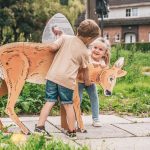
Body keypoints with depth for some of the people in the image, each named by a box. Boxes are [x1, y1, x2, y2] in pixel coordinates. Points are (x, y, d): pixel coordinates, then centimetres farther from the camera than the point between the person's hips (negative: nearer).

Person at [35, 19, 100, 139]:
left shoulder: (65, 38, 8)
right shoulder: (84, 51, 6)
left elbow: (53, 47, -4)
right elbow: (85, 69, 16)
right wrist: (87, 81, 33)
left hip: (53, 75, 2)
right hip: (67, 79, -2)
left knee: (50, 101, 9)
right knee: (68, 104, 10)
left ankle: (40, 126, 3)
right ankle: (72, 131, 19)